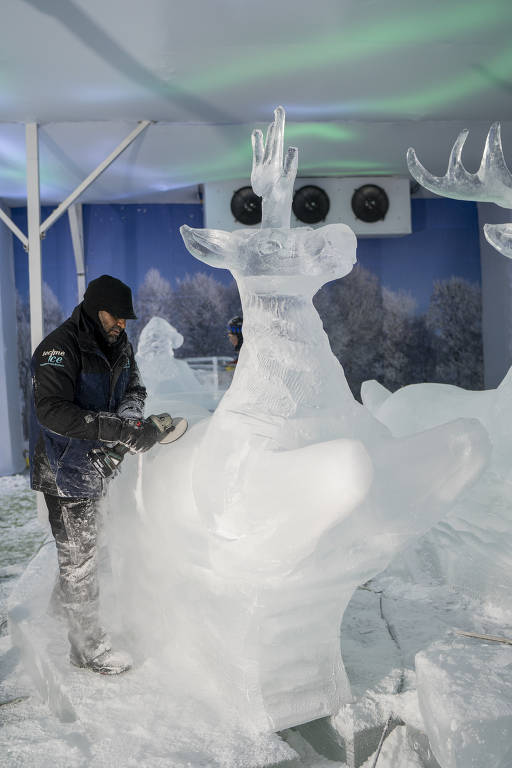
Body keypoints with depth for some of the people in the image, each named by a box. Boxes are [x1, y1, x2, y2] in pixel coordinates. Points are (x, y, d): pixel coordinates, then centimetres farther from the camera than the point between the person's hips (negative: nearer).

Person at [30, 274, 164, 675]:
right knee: (79, 557, 2)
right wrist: (119, 430, -36)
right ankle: (88, 646, 17)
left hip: (102, 466, 8)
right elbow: (52, 411, -32)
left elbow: (133, 386, 12)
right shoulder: (60, 349, -21)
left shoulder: (119, 344, 5)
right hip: (67, 471, -8)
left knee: (92, 547, 21)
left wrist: (130, 414, -13)